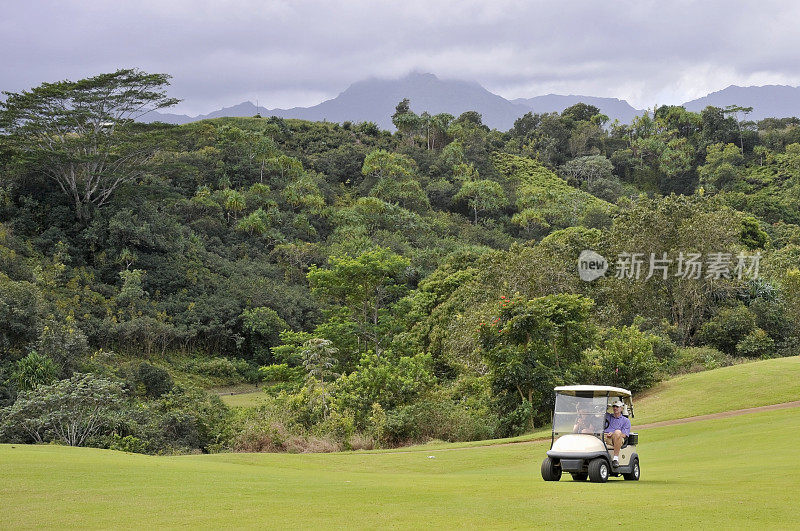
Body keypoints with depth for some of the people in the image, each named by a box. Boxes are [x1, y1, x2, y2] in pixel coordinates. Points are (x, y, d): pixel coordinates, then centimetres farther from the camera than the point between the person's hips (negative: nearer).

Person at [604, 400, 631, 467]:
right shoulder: (608, 416, 28)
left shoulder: (625, 420, 18)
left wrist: (612, 434, -12)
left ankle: (615, 458, -35)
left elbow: (624, 435, 5)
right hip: (604, 437, 2)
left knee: (617, 432, -40)